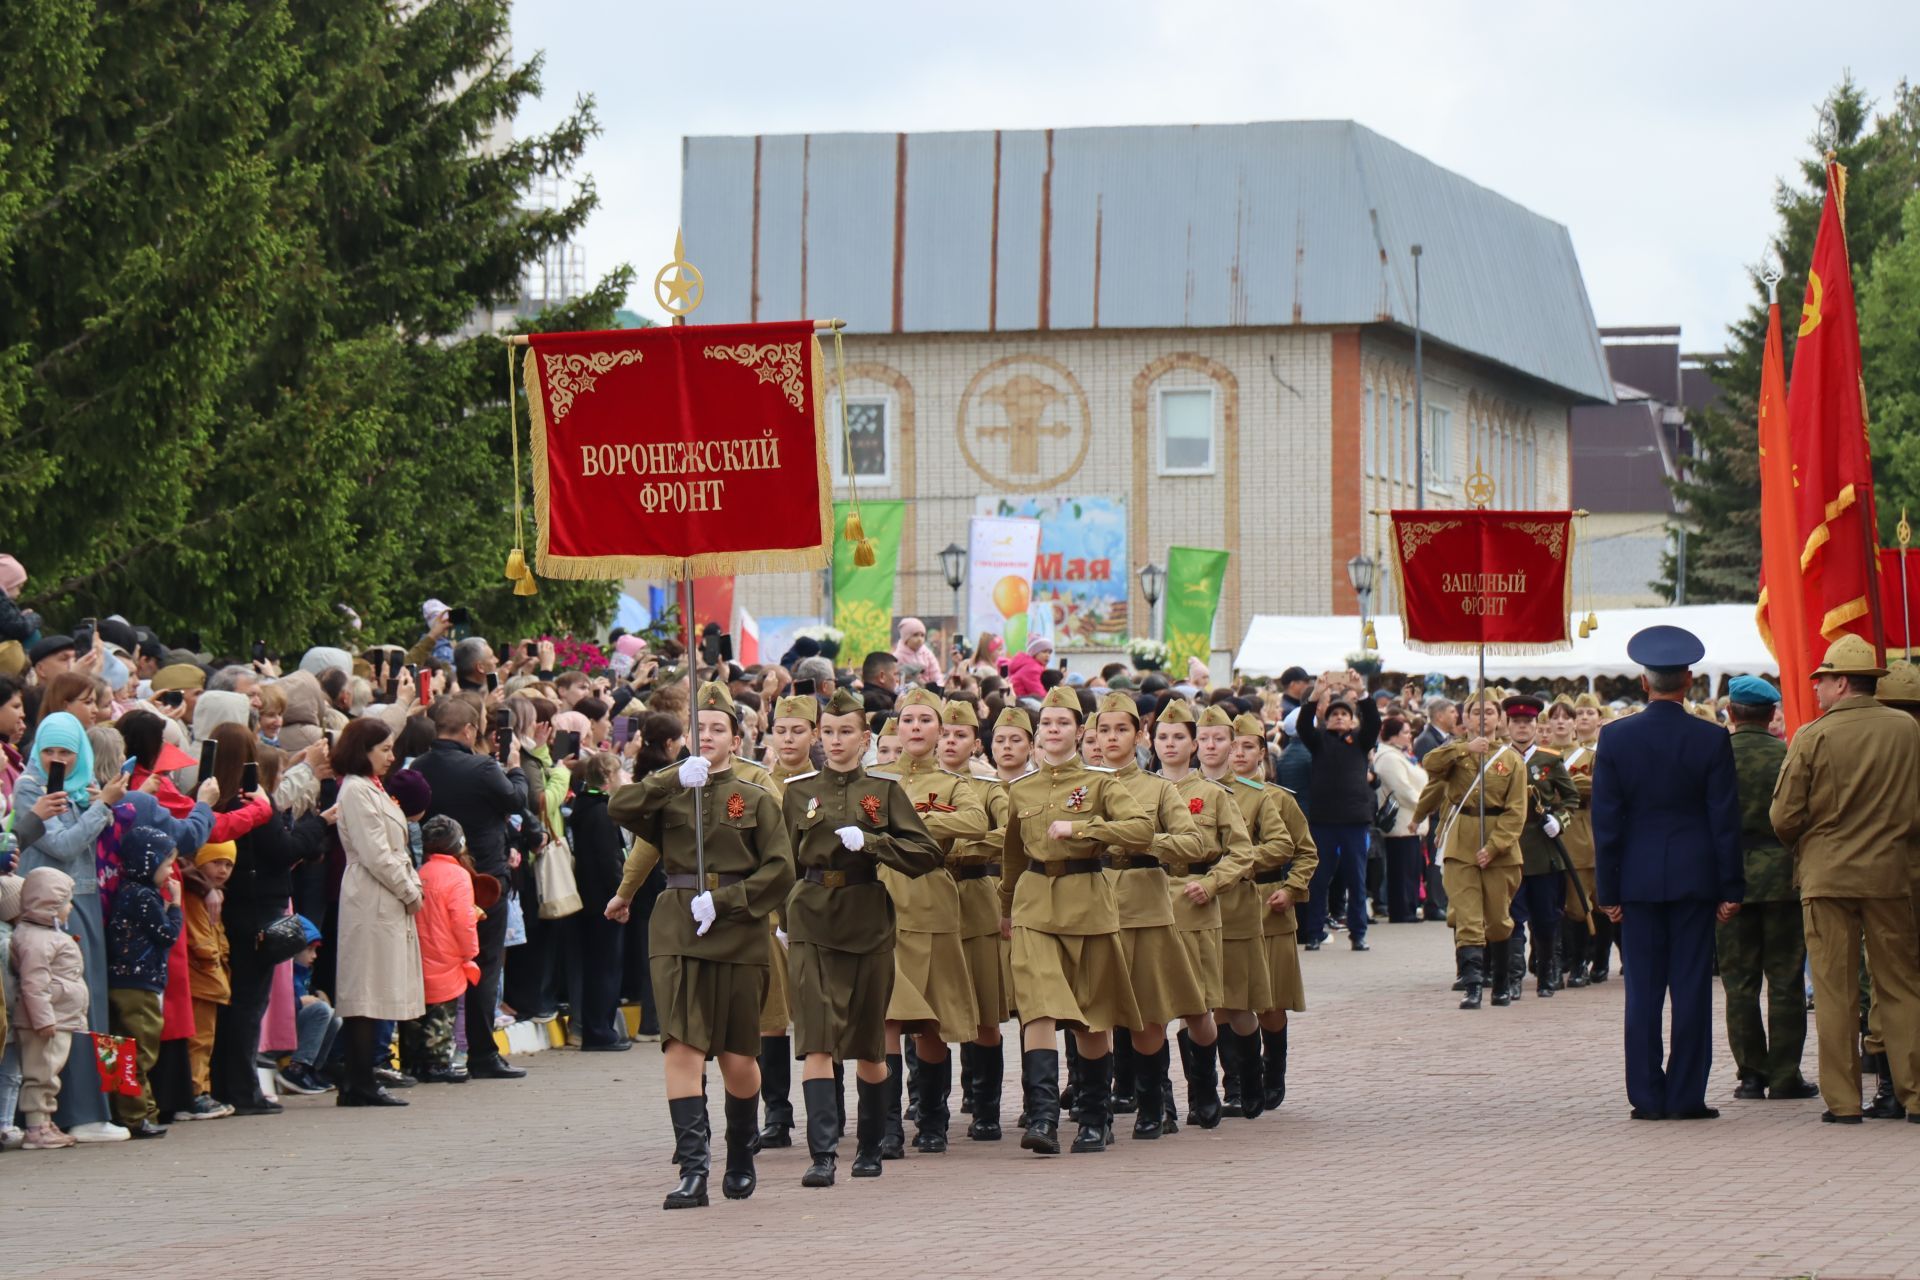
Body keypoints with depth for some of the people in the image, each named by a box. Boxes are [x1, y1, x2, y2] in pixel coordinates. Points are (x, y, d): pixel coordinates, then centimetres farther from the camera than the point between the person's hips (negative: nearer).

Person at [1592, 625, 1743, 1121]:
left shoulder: (1615, 737, -3)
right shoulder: (1711, 740, -6)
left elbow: (1605, 820, -1)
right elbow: (1725, 820, -4)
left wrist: (1608, 890, 4)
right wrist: (1730, 888, 2)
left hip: (1638, 878, 1)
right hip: (1694, 877, -1)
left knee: (1643, 991, 5)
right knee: (1692, 988, 2)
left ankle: (1647, 1096, 5)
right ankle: (1686, 1095, 2)